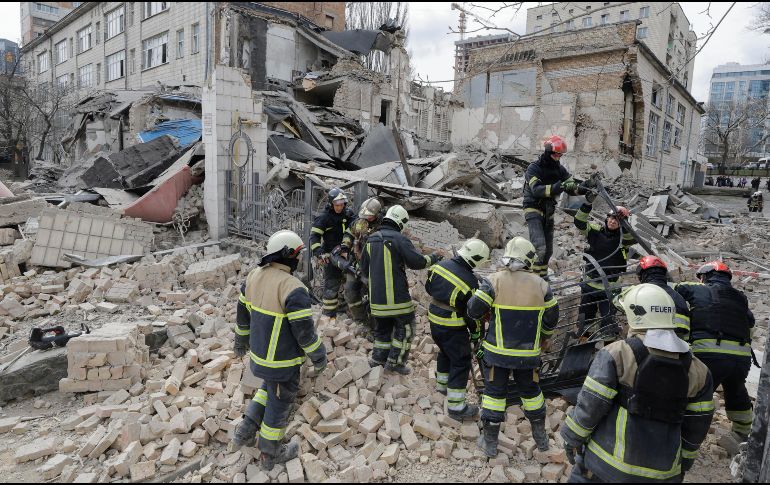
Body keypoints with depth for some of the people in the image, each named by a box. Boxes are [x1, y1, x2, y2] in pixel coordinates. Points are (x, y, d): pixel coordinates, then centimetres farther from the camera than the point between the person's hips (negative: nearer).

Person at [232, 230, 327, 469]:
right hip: (283, 360, -7)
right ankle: (271, 453, 33)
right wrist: (319, 357, -8)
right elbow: (304, 330, -24)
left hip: (260, 351, 7)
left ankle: (246, 431, 32)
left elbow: (243, 312, 7)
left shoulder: (255, 276, -5)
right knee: (279, 402, 14)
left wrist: (241, 340, 23)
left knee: (269, 387, 32)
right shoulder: (293, 289, -29)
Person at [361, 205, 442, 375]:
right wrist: (433, 258, 1)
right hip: (396, 295, -7)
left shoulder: (371, 240, 10)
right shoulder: (399, 239, -13)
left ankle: (377, 360, 25)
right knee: (405, 327, 9)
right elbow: (417, 262, -16)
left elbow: (364, 268, 18)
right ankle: (395, 361, 11)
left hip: (376, 296, 7)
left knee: (382, 328, 20)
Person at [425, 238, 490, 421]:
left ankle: (442, 384, 48)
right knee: (461, 362, 4)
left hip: (434, 320, 7)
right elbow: (472, 313, -14)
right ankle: (456, 407, 7)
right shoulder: (471, 282, -22)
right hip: (453, 328, -7)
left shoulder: (441, 265, -5)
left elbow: (428, 287, 10)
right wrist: (475, 334, 0)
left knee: (445, 352, 28)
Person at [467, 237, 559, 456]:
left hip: (497, 351, -2)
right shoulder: (541, 284, -4)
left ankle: (490, 442, 21)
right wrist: (544, 337, 25)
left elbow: (474, 310, -12)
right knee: (531, 391, 22)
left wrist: (474, 296, 11)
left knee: (494, 393, 11)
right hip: (528, 352, 2)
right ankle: (541, 437, 38)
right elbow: (551, 317, 6)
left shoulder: (494, 281, -14)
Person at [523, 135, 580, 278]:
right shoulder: (534, 168, -13)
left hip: (548, 212, 6)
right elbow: (536, 190, -28)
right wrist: (556, 187, -41)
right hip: (533, 210, -6)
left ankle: (542, 276, 27)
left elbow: (572, 189, 3)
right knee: (540, 247, -22)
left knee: (548, 250, 11)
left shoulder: (559, 169, 6)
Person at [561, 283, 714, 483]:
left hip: (610, 460, -4)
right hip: (664, 470, 4)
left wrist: (572, 439, 1)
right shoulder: (697, 370, -1)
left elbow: (590, 406, -13)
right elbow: (697, 425, 7)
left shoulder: (617, 355, -15)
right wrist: (684, 461, 22)